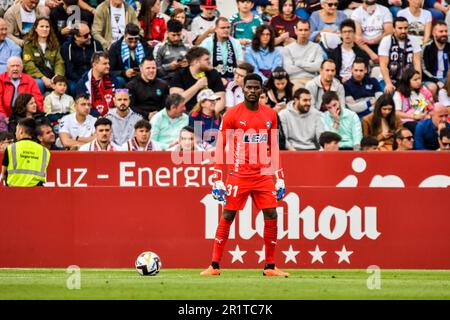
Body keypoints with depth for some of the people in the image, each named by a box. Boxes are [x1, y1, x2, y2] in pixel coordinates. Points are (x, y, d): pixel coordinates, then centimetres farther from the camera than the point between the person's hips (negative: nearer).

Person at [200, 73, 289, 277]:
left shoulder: (270, 115, 10)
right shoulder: (232, 115, -2)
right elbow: (220, 147, -2)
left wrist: (280, 179, 11)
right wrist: (218, 180, -8)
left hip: (263, 174, 3)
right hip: (239, 174, -3)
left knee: (271, 216, -2)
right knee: (227, 216, -4)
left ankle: (270, 266, 7)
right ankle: (215, 265, 2)